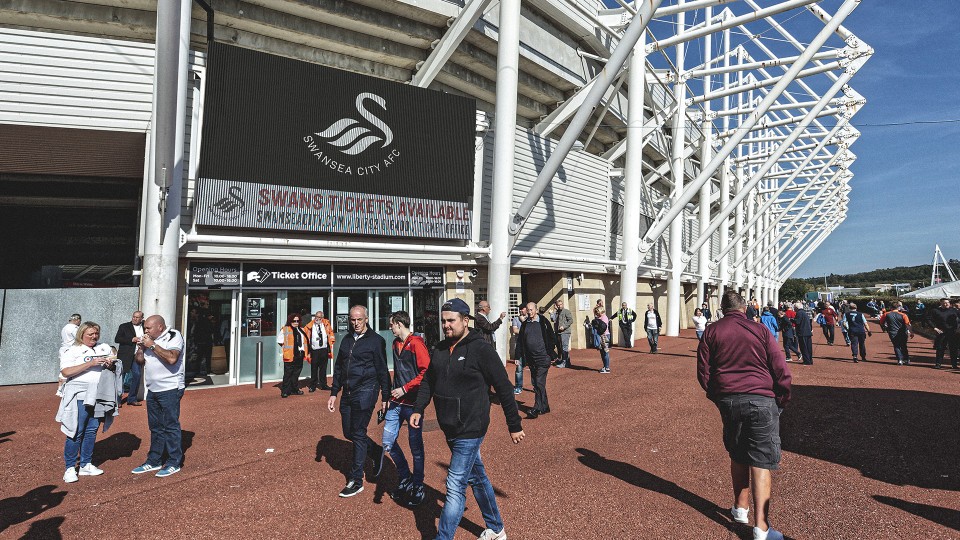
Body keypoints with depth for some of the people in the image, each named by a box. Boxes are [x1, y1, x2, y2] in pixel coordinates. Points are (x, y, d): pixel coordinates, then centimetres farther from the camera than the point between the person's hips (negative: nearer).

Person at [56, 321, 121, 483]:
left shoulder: (105, 348, 14)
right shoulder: (72, 351, -2)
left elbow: (116, 366, 21)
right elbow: (66, 372, -14)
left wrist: (111, 365, -3)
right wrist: (91, 363, -22)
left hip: (100, 397, 5)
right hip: (80, 397, -5)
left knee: (92, 431, 9)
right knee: (76, 433, -3)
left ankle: (85, 465, 18)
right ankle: (70, 468, 8)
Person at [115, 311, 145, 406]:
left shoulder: (145, 327, 11)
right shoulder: (124, 326, 2)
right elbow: (117, 339, -6)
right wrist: (131, 340, -15)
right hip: (125, 356, -3)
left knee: (137, 375, 2)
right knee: (121, 376, 0)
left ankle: (132, 399, 13)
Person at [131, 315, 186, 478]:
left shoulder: (174, 336, -10)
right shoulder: (149, 339, 14)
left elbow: (172, 358, -25)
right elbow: (139, 360, 17)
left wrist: (152, 345, -19)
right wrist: (141, 347, 0)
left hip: (170, 390, -8)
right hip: (152, 390, 8)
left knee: (171, 426, -3)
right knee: (155, 427, 14)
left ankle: (174, 463, 5)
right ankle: (154, 461, 24)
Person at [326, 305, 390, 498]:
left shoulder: (375, 340, -7)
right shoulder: (347, 340, 11)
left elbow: (382, 370, -5)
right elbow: (338, 368, 17)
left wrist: (385, 397, -5)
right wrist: (334, 393, 13)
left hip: (365, 392, -7)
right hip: (348, 393, 7)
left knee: (358, 434, -2)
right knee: (348, 432, 12)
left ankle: (356, 481, 8)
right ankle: (377, 452, 35)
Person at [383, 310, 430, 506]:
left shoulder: (416, 343, -13)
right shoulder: (396, 344, 13)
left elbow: (426, 372, -19)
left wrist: (405, 389, -18)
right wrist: (393, 391, 16)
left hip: (412, 403, -7)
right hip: (396, 402, 7)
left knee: (416, 446, 5)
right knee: (388, 443, 6)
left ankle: (418, 487, 21)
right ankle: (405, 478, 27)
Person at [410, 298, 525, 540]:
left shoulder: (481, 350, -15)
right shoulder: (440, 349, 5)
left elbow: (504, 389, -13)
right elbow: (428, 381, 14)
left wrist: (514, 426, -10)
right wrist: (419, 409, 0)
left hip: (470, 431, -8)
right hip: (450, 430, 8)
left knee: (455, 488, -7)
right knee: (477, 477, 21)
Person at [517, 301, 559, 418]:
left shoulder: (543, 322, -4)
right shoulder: (525, 324, 9)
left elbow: (551, 338, -2)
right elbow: (520, 341, 12)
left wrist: (553, 355, -4)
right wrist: (518, 357, 7)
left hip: (543, 358, -6)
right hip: (530, 359, 6)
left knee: (539, 383, -11)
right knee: (536, 384, 10)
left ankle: (537, 409, -9)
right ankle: (545, 407, 22)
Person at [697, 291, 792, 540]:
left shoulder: (711, 331, 5)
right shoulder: (760, 330, 2)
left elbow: (703, 372, 4)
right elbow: (782, 371, -2)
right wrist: (781, 401, 11)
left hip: (727, 400, 2)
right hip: (761, 400, -2)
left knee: (738, 456, 21)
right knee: (761, 462, 0)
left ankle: (741, 508, 31)